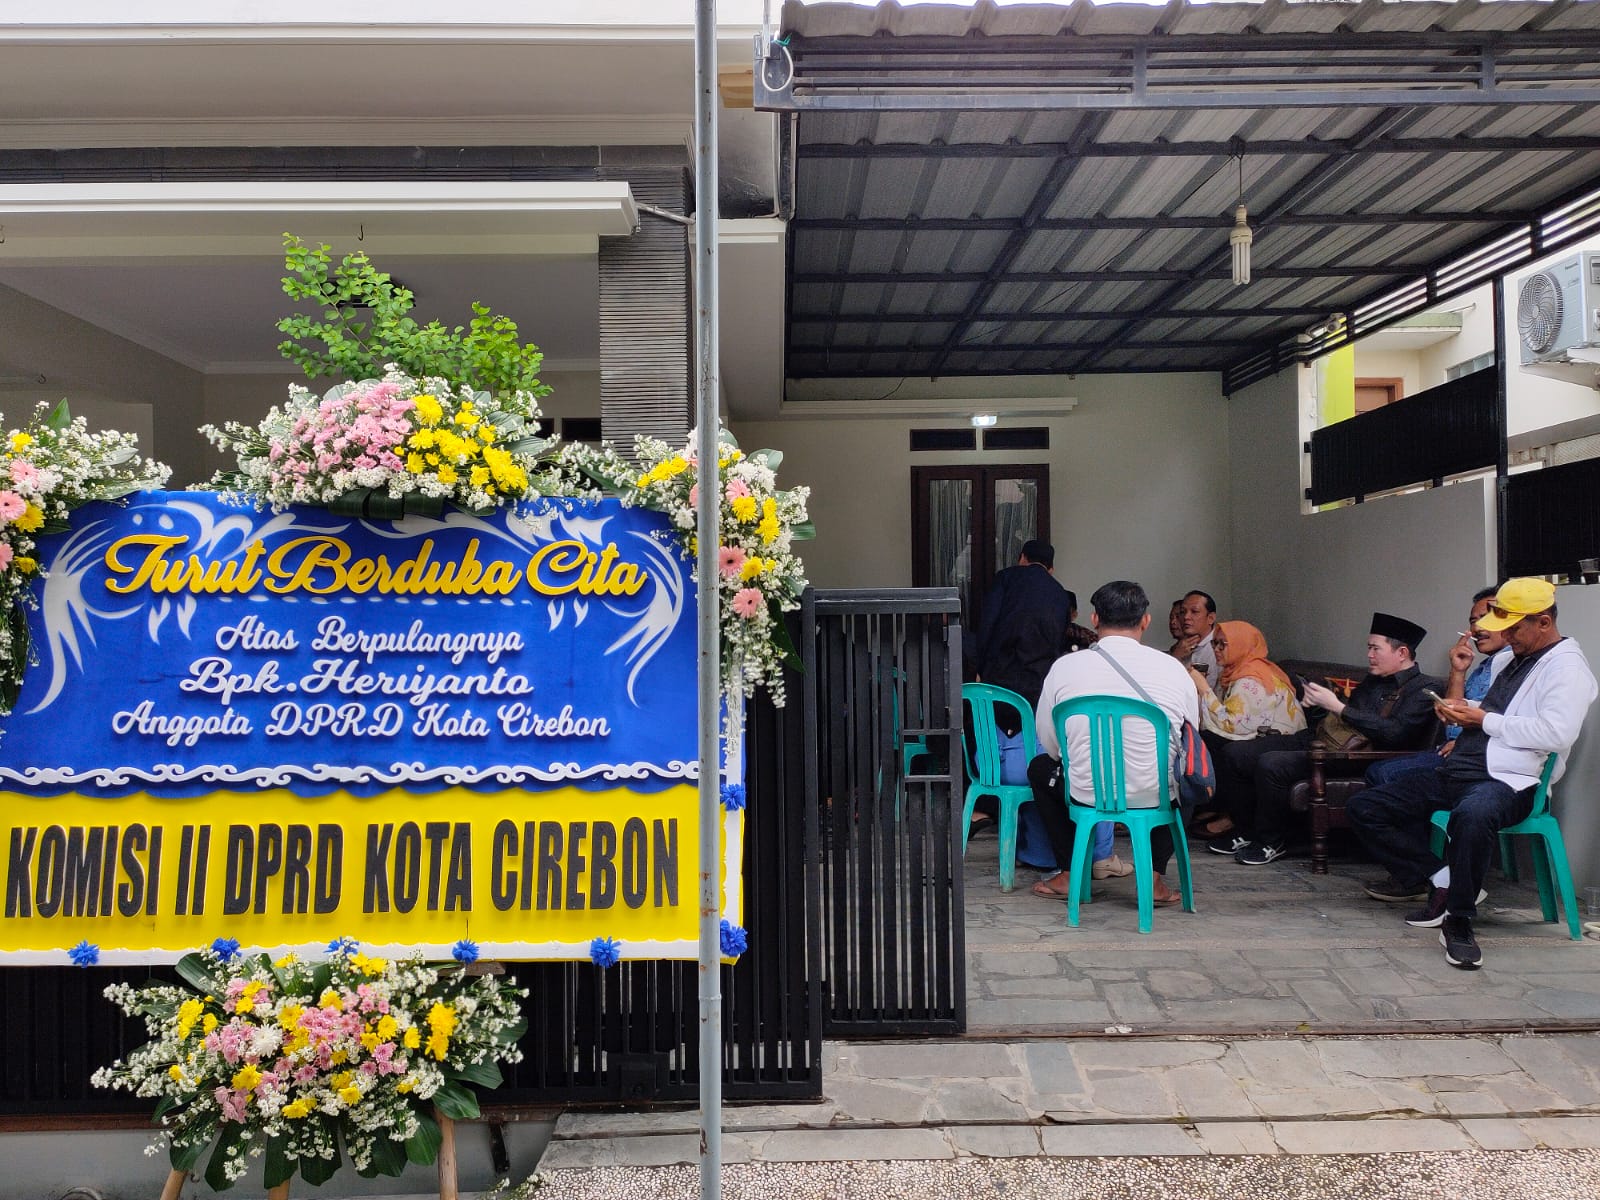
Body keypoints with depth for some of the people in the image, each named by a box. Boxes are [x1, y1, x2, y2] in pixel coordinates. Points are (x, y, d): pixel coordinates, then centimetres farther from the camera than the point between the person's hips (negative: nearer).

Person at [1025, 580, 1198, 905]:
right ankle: (1154, 878, 25)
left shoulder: (1064, 666, -4)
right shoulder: (1173, 668, -2)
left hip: (1086, 794, -1)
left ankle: (1070, 875, 28)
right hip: (1157, 798, 1)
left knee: (1040, 767, 31)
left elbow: (1049, 744, 5)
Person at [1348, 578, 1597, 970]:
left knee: (1472, 814, -44)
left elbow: (1556, 733, -20)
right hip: (1455, 773, 9)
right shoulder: (1504, 659, 22)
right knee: (1364, 807, -3)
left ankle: (1459, 920, -24)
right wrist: (1458, 675, 12)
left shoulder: (1566, 667, -4)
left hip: (1508, 783, -9)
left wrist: (1484, 720, -12)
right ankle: (1444, 880, -5)